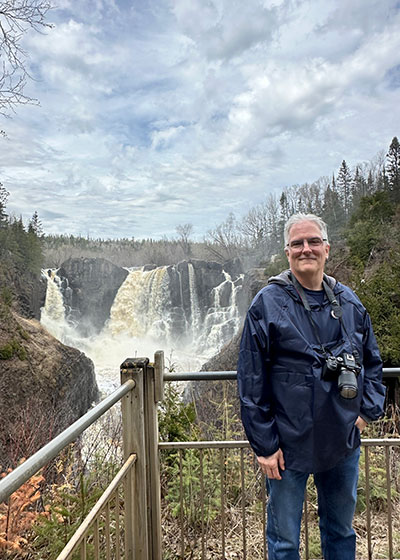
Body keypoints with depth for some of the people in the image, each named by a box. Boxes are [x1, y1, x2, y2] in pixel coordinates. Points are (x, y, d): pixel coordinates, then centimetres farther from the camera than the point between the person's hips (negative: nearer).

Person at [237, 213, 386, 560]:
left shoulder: (349, 302, 3)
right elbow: (251, 381, -12)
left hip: (343, 443, 5)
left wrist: (368, 410, 2)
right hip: (289, 444, -4)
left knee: (342, 532, 25)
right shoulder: (268, 303, -12)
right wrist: (264, 444, -11)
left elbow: (372, 361, 14)